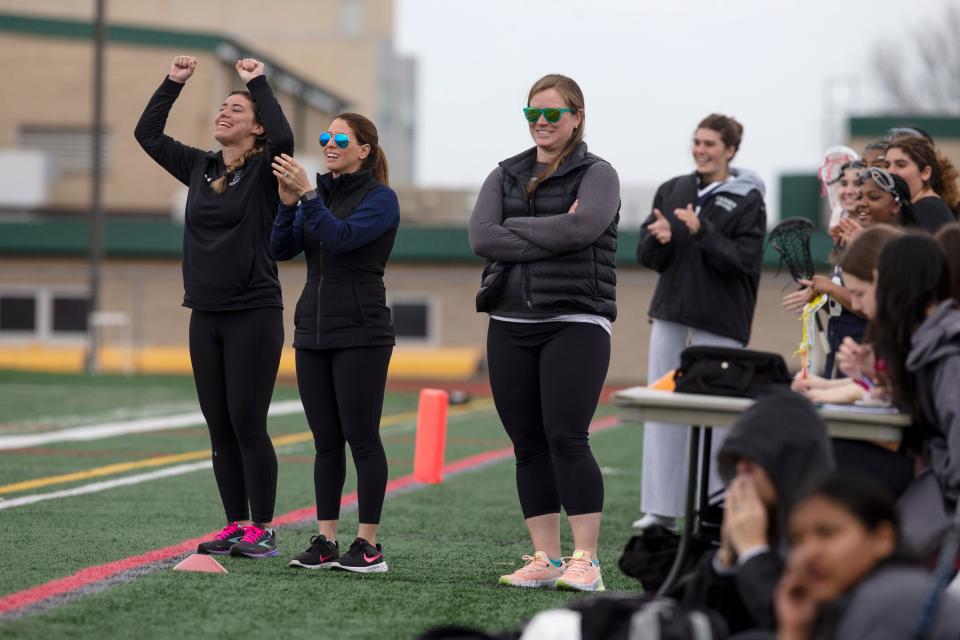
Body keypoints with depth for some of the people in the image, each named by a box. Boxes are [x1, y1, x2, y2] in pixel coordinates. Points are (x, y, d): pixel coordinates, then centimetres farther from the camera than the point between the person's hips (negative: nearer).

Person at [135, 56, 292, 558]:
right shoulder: (199, 168, 11)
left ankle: (262, 529, 1)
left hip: (254, 314, -6)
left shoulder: (265, 172, -5)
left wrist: (258, 84, -15)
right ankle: (235, 525, 13)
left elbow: (283, 136, -25)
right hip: (205, 315, 6)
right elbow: (147, 134, 14)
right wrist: (173, 84, 7)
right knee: (219, 427, 7)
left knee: (247, 424, -7)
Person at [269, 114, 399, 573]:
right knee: (325, 442, 7)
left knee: (361, 438, -5)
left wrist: (306, 194, -25)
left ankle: (369, 544, -2)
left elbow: (342, 237, -22)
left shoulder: (380, 198, -5)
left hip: (360, 334, -6)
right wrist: (289, 203, -11)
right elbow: (281, 249, 4)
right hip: (313, 332, 6)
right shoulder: (321, 193, 13)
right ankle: (326, 542, 9)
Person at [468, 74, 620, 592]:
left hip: (575, 323, -5)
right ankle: (545, 558, 10)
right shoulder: (505, 176, 15)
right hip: (511, 326, 5)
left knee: (566, 438, -14)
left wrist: (515, 228, -9)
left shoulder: (596, 175, 2)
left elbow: (582, 226, -19)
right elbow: (481, 237, -2)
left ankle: (585, 560, -10)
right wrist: (552, 234, -10)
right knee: (527, 445, 4)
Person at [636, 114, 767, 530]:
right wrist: (658, 238, -13)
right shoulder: (671, 191, 11)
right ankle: (661, 509, 9)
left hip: (720, 323, -5)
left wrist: (700, 231, -22)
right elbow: (648, 256, 10)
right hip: (671, 316, 5)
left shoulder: (747, 201, -2)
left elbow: (744, 259, -12)